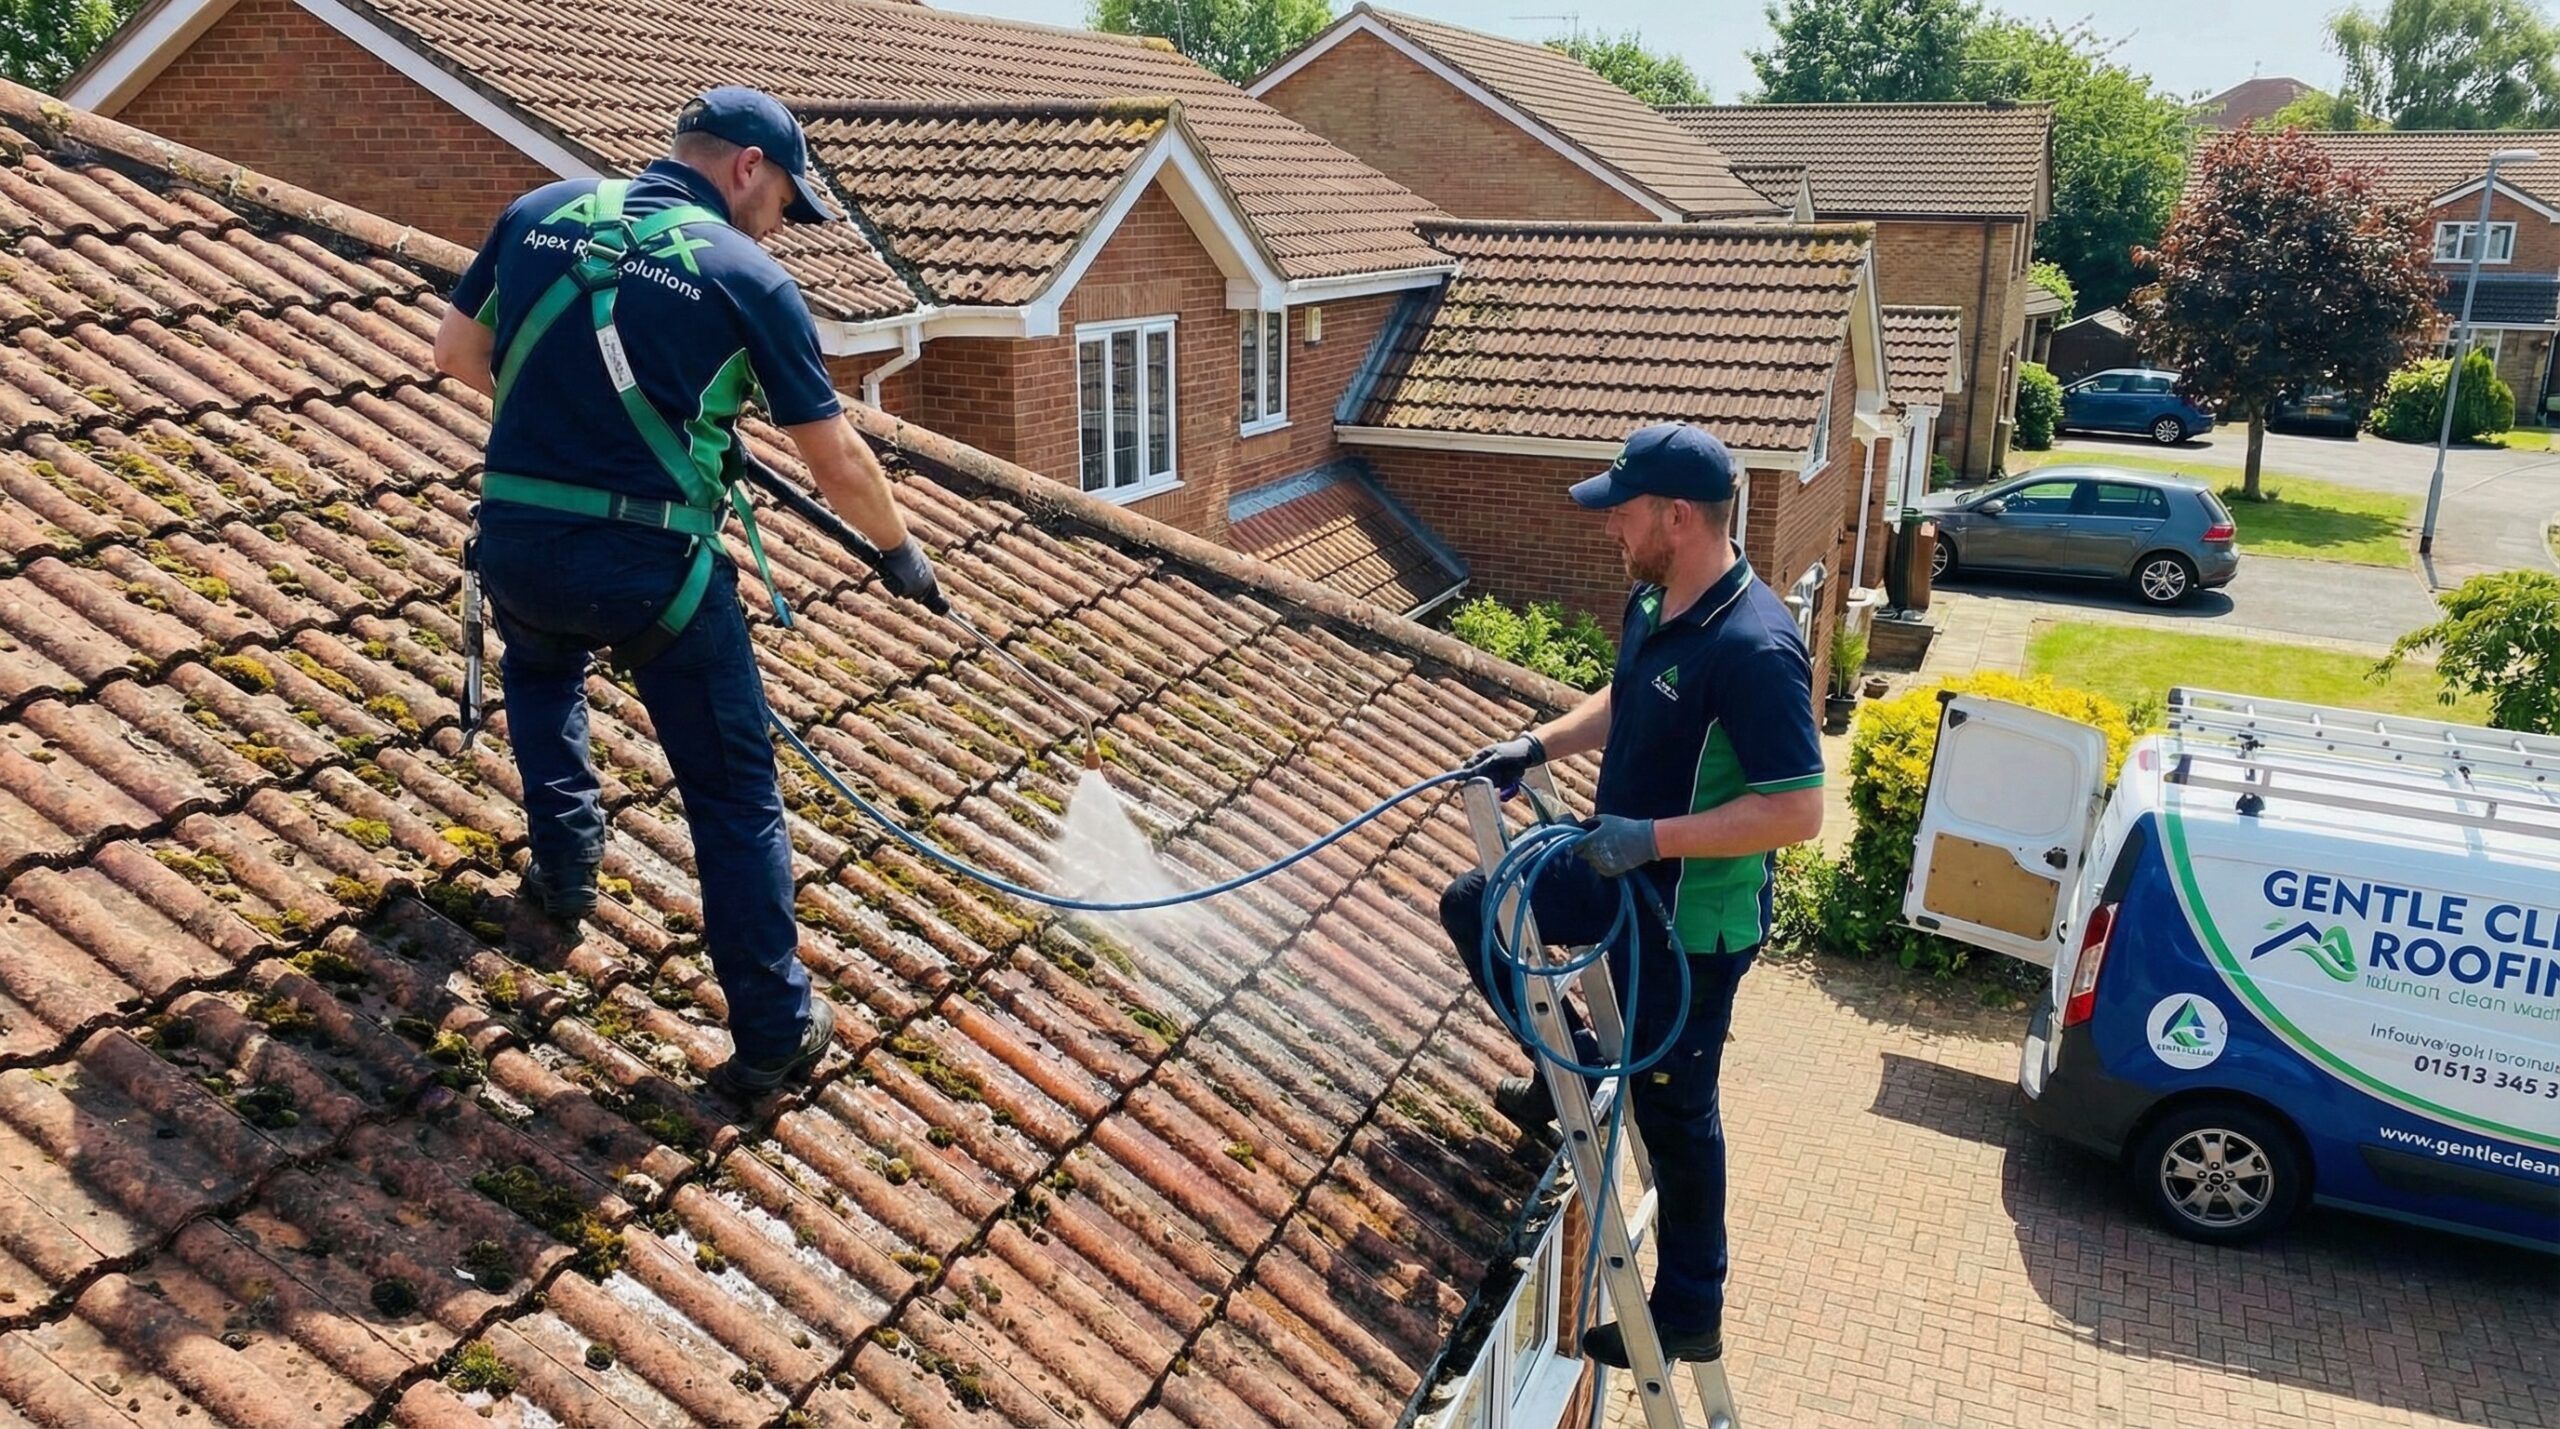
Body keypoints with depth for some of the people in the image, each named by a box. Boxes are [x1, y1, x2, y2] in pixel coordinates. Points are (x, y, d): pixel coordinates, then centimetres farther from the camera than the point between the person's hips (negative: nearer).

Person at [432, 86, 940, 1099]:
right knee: (734, 797, 10)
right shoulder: (747, 276, -3)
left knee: (541, 665, 39)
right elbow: (837, 460, 1)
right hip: (651, 569, -4)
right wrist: (899, 551, 17)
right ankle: (775, 1033, 16)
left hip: (514, 547, 4)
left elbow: (457, 352, 20)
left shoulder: (541, 214, 8)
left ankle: (563, 878, 30)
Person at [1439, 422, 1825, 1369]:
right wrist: (1538, 745, 5)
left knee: (1672, 1109, 7)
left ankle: (1689, 1315, 27)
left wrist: (1653, 837, -32)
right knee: (1473, 908, 19)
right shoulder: (1652, 604, -2)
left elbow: (1797, 811, -30)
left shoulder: (1753, 648, -30)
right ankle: (1577, 1066, 33)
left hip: (1695, 921, -9)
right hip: (1621, 875, 9)